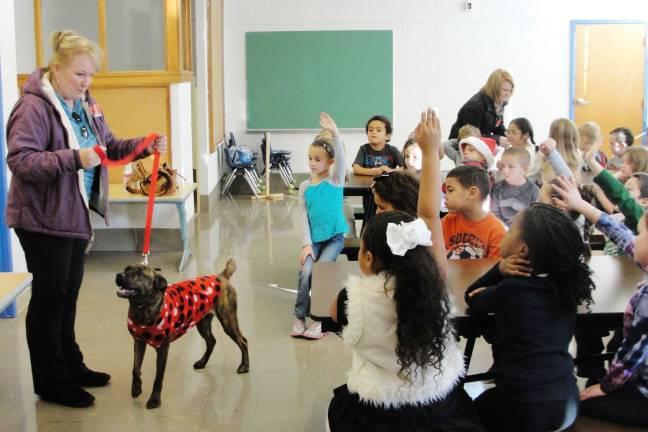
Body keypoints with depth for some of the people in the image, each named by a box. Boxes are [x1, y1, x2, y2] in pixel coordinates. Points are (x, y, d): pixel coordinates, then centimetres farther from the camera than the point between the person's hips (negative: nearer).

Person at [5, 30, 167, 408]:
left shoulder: (85, 104, 8)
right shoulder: (34, 106, -18)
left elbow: (109, 147, 14)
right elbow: (19, 160, -25)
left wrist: (144, 146, -3)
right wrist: (74, 159, -34)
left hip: (76, 215, 8)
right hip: (43, 218, -8)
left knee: (69, 295, 17)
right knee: (49, 297, 2)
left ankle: (70, 366, 31)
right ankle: (51, 383, 14)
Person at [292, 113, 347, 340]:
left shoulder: (335, 181, -3)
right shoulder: (304, 187, 4)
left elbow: (341, 158, -22)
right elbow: (304, 218, 3)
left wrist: (335, 134, -38)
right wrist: (306, 244, -10)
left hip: (335, 237, -2)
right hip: (313, 239, 2)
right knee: (305, 272, -20)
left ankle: (318, 319, -8)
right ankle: (299, 317, -6)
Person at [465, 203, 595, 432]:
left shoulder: (511, 288, -15)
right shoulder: (563, 283, 2)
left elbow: (472, 298, 4)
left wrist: (499, 270, -5)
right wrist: (502, 273, -2)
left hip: (523, 409, -6)